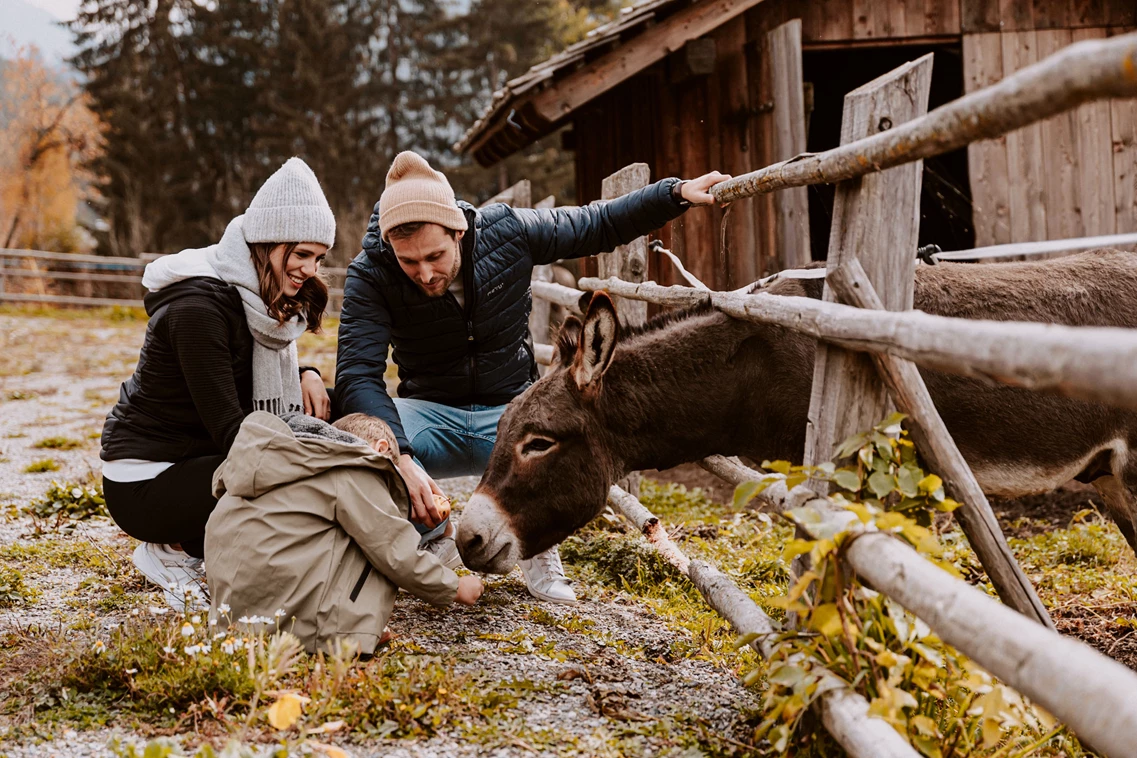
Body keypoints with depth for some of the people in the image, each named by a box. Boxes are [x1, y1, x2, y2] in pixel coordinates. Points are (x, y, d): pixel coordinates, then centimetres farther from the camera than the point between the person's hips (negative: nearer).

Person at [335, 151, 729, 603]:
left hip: (512, 414, 0)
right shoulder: (370, 277, -20)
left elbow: (601, 225, -1)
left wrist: (678, 193, -10)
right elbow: (358, 376, -31)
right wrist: (402, 460, -46)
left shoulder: (507, 233, -15)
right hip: (432, 417, 0)